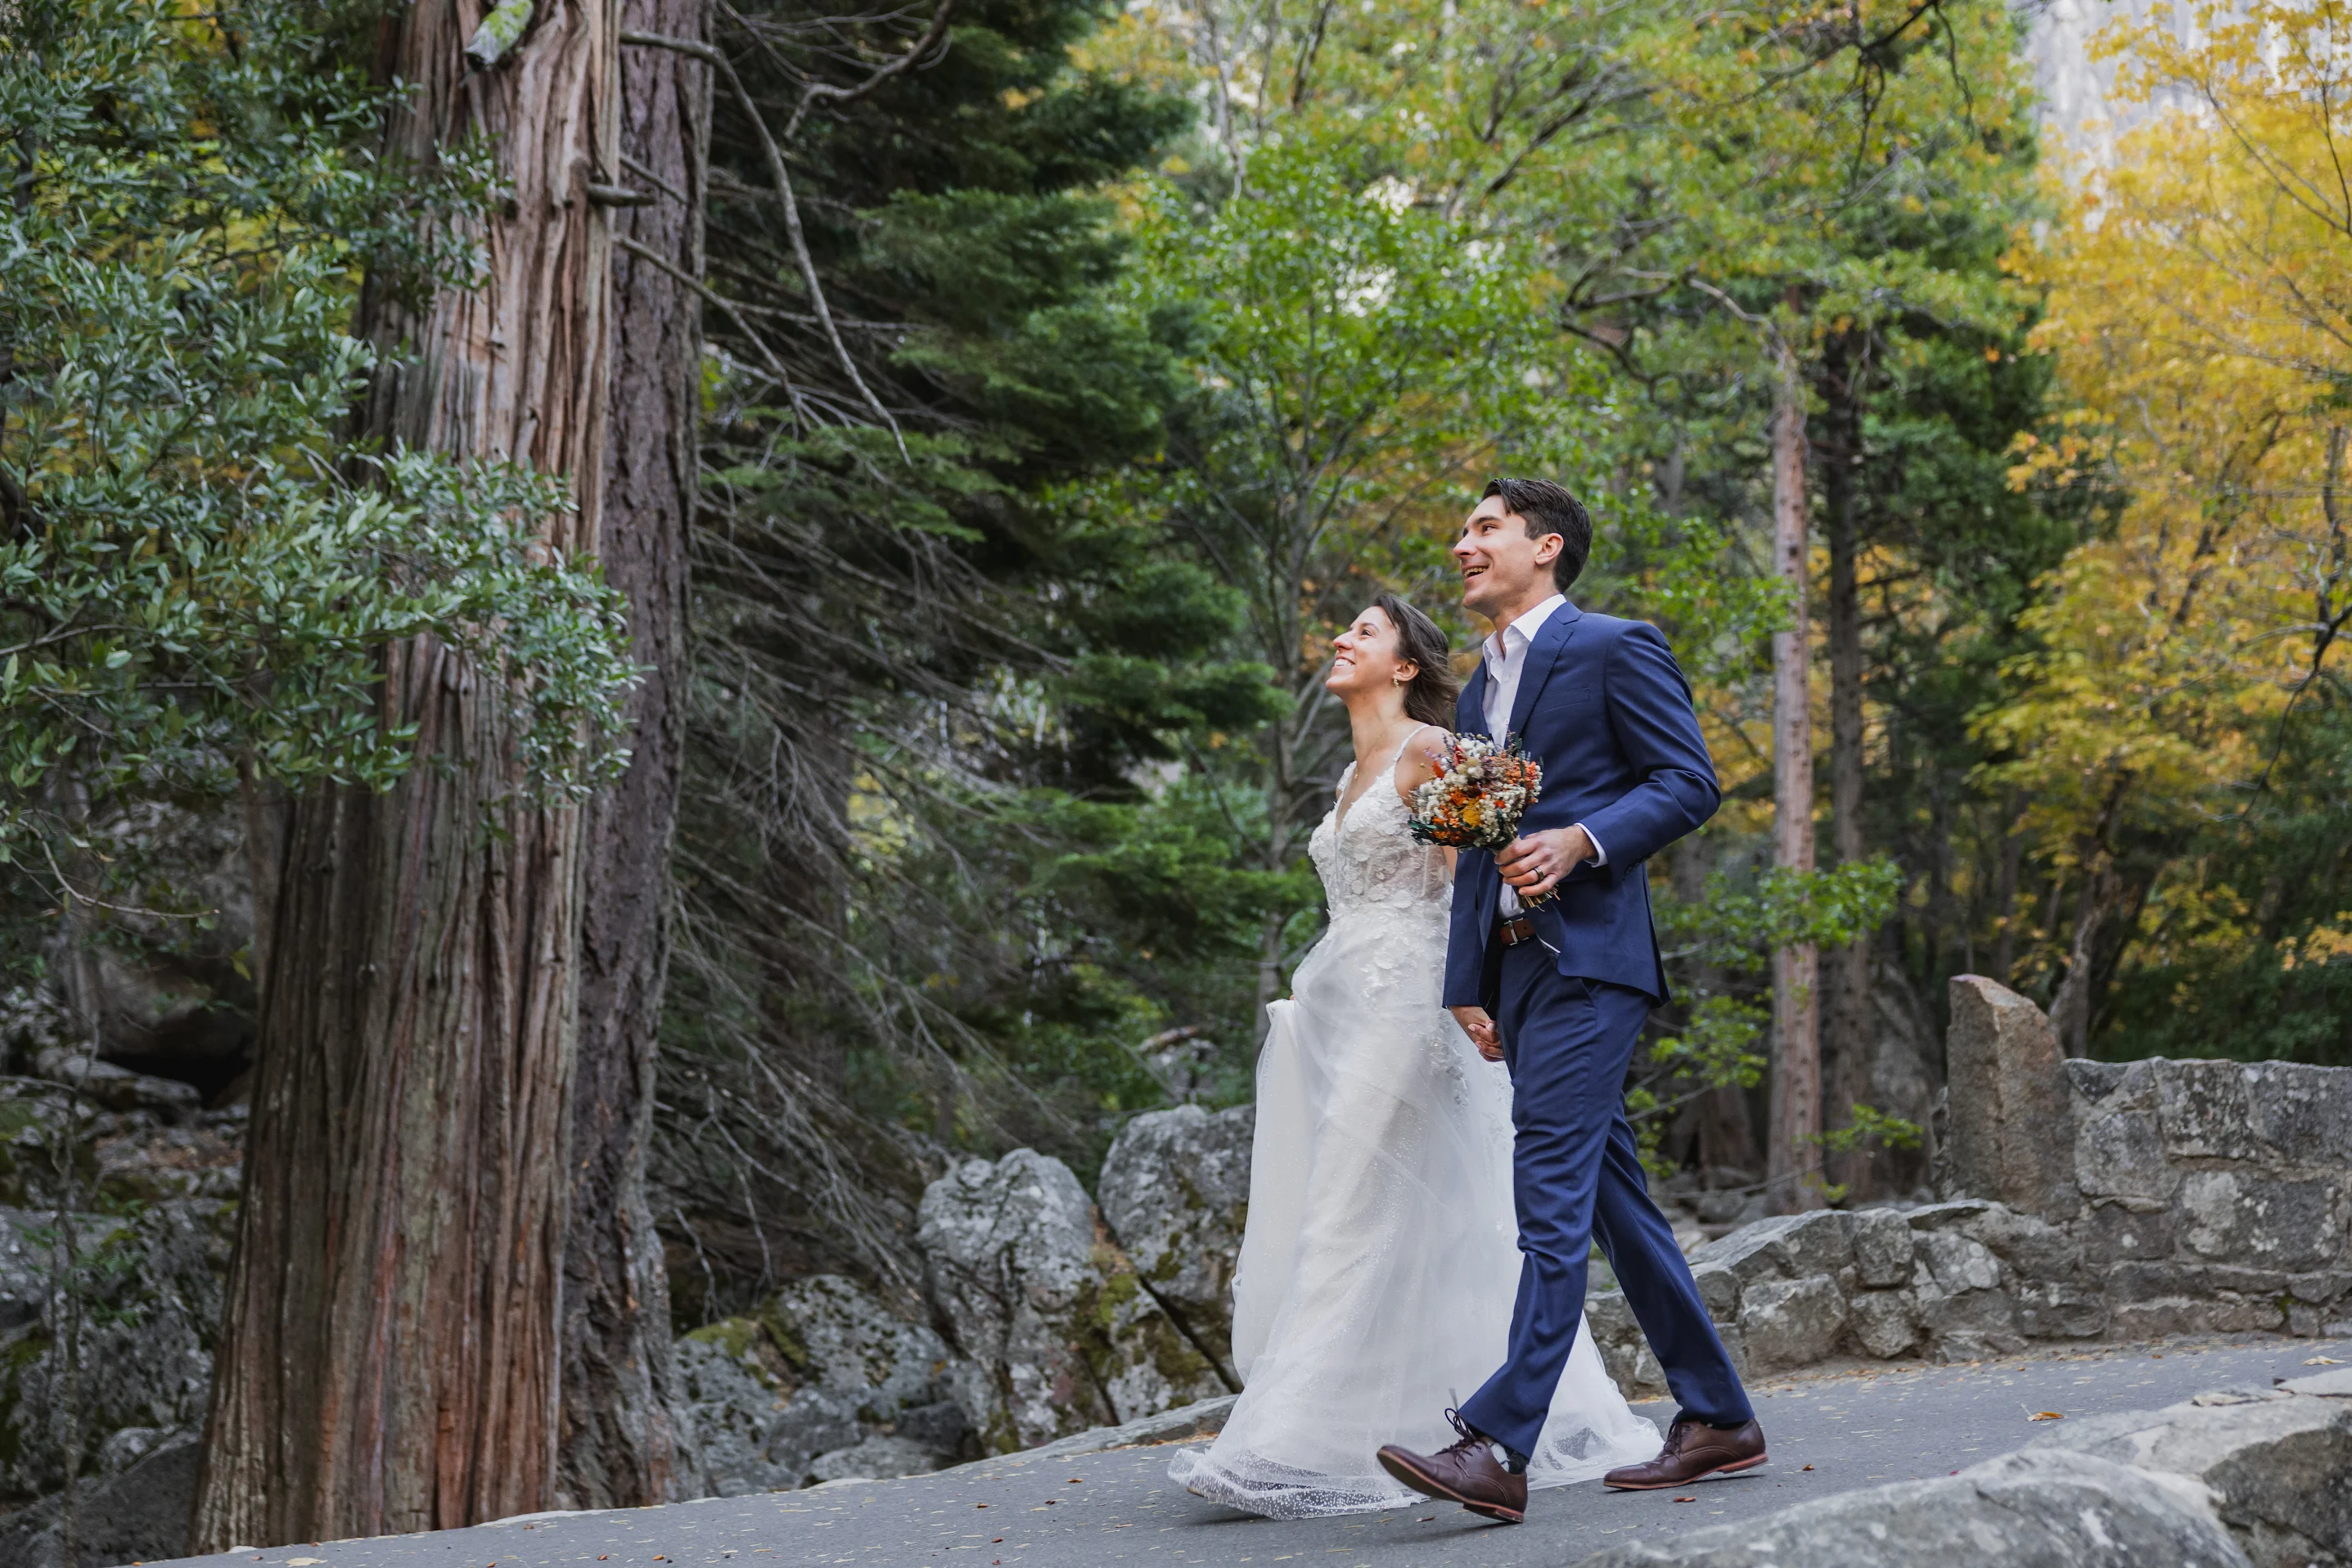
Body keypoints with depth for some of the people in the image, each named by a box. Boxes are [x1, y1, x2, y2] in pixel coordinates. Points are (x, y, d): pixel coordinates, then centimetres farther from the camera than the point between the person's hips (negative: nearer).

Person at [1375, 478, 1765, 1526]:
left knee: (1551, 1192, -14)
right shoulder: (1479, 691, 22)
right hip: (1516, 967, 9)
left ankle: (1497, 1446, -20)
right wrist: (1467, 986, 14)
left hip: (1587, 958, -8)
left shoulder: (1615, 649, -1)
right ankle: (1717, 1419, 18)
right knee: (1612, 1197, 10)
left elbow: (1690, 783, -7)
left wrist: (1581, 840, -21)